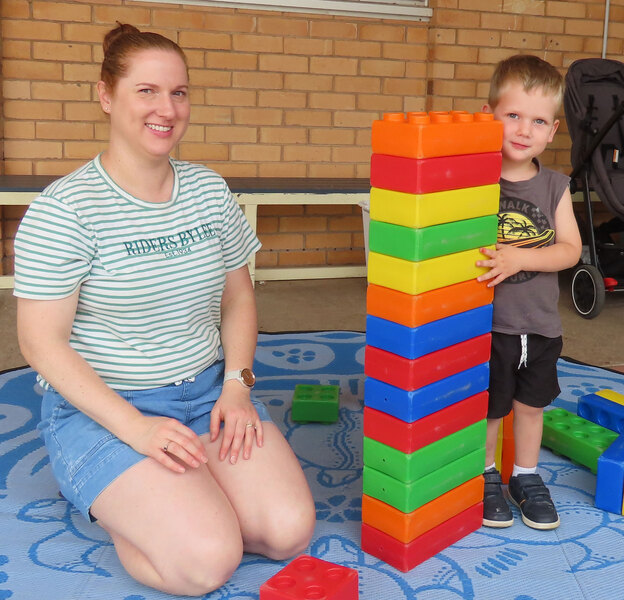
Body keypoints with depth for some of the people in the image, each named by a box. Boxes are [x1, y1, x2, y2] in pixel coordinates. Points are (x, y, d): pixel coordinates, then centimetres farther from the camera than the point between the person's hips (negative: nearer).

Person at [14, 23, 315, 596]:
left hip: (208, 392, 5)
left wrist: (236, 385, -4)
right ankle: (113, 502, 9)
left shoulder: (209, 190, 4)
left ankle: (159, 495, 13)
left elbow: (238, 299, 12)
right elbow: (43, 342, -12)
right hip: (99, 407, -5)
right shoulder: (64, 209, -12)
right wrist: (134, 426, -20)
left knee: (290, 531, -12)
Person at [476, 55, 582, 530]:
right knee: (487, 406, 11)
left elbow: (571, 249, -8)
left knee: (531, 402, 18)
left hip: (540, 323, 4)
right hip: (486, 323, -3)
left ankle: (527, 476, 39)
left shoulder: (554, 187, -2)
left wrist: (519, 258, -21)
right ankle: (486, 476, 34)